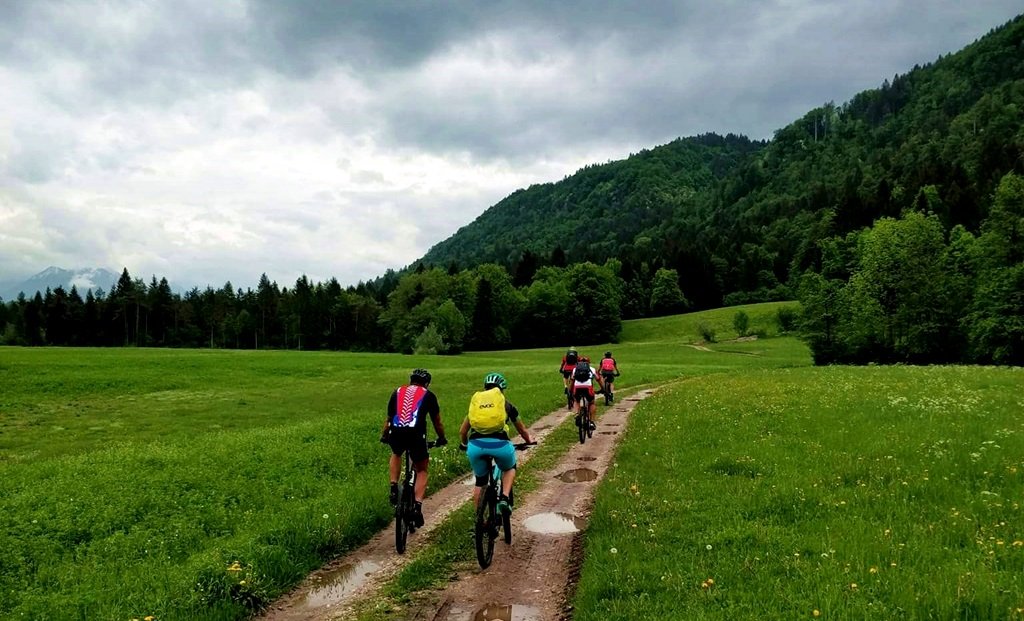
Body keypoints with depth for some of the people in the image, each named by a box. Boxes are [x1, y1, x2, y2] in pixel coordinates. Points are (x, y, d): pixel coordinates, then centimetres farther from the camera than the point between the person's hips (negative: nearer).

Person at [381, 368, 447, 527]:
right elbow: (437, 422, 26)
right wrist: (442, 439, 43)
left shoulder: (398, 392, 24)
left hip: (396, 433, 2)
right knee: (421, 470, 19)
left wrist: (384, 436, 49)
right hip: (416, 434, -2)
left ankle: (394, 488, 21)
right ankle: (417, 507, 3)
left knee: (396, 455, 37)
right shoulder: (428, 395, 18)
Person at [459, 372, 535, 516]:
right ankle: (504, 498, 9)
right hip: (499, 444, -1)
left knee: (480, 481, 26)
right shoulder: (506, 404, 19)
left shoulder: (475, 401, 23)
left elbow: (462, 432, 28)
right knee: (509, 468, 31)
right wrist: (529, 441, 52)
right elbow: (523, 431, 32)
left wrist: (465, 445, 49)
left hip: (475, 445, 2)